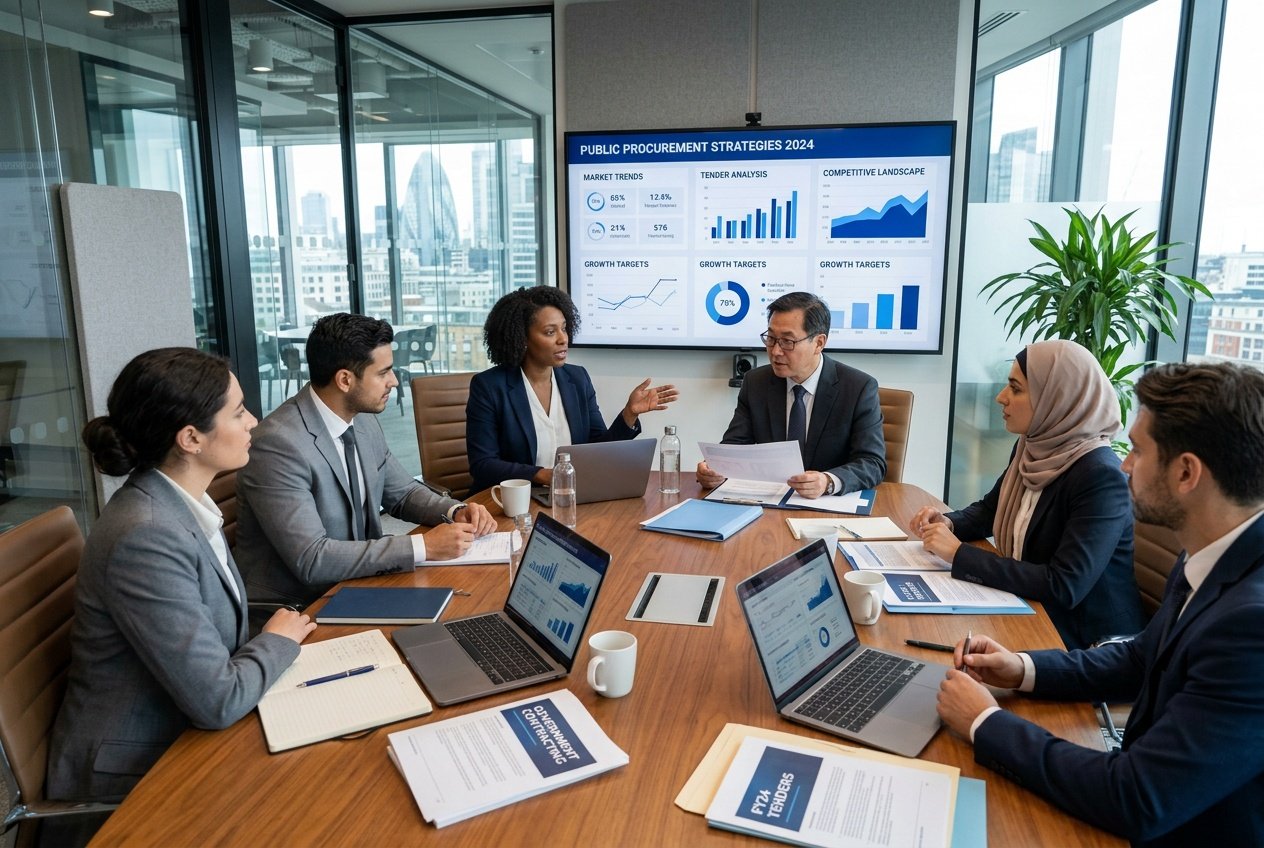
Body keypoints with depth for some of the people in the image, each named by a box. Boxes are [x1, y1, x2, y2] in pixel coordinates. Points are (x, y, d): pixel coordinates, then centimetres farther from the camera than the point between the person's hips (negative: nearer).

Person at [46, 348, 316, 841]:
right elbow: (217, 702, -25)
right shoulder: (146, 536, -28)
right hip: (135, 777, -7)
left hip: (182, 733, 7)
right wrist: (279, 639, -9)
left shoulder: (184, 504, -1)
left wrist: (274, 639, -8)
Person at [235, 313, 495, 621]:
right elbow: (310, 560, -26)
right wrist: (423, 546, -26)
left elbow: (403, 492, 14)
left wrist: (455, 512, -6)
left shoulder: (364, 421, 1)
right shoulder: (279, 444, -23)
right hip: (297, 607, -7)